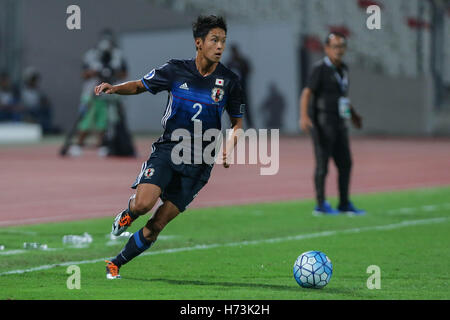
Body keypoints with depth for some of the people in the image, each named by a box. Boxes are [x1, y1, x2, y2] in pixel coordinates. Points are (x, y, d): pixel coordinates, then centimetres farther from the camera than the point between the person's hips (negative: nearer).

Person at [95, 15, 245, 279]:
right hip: (167, 148, 0)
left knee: (157, 225, -2)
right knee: (143, 203, -24)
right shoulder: (176, 70, 0)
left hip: (199, 163, 0)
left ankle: (116, 264, 17)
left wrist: (230, 146, -9)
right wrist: (114, 88, -9)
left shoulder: (229, 81, 0)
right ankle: (128, 213, 14)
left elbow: (237, 122, 11)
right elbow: (139, 86, 11)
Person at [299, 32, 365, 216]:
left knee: (345, 163, 9)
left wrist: (353, 114, 34)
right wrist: (304, 116, -32)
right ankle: (321, 204, 4)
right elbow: (307, 93, -19)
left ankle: (344, 204, 16)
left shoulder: (343, 69, 13)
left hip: (339, 123, 8)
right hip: (323, 123, -8)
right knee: (323, 163, -3)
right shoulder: (320, 68, -11)